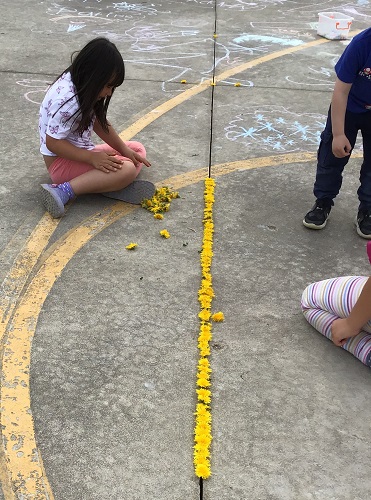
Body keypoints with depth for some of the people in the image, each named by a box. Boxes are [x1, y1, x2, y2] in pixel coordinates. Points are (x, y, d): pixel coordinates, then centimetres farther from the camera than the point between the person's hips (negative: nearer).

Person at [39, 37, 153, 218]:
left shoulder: (81, 85, 1)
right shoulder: (67, 100, -26)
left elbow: (99, 122, 8)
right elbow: (52, 143, -24)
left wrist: (124, 150, -1)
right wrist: (92, 158, -26)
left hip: (81, 151, 10)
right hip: (62, 161, -10)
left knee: (137, 149, 9)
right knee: (127, 169, -26)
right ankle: (63, 191, -29)